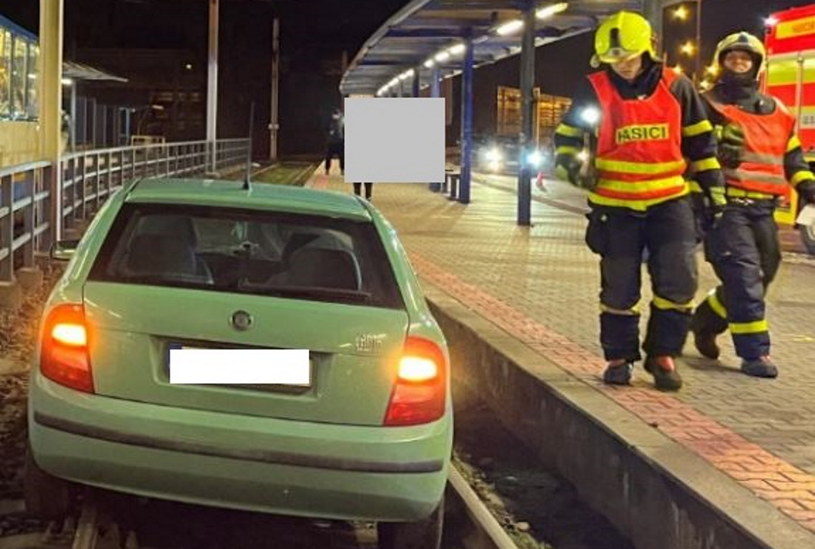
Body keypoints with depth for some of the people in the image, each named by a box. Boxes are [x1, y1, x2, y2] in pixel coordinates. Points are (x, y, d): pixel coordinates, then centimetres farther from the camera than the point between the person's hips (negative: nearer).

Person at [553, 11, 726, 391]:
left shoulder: (676, 87, 0)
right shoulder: (594, 91, -4)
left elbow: (700, 141, 10)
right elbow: (567, 136, 6)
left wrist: (714, 188, 11)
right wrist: (571, 164, -14)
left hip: (669, 201, 1)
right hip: (616, 206, -1)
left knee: (678, 281, -6)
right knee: (619, 287, 6)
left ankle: (663, 354, 9)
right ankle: (619, 357, 21)